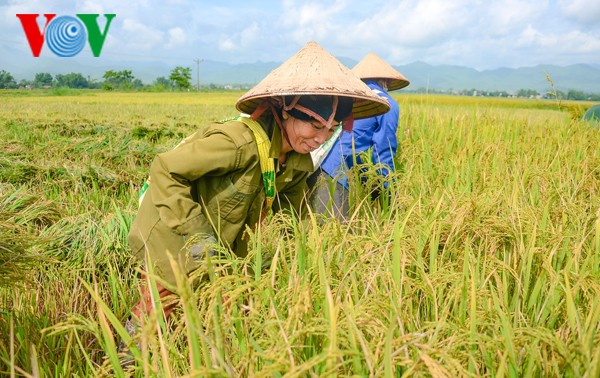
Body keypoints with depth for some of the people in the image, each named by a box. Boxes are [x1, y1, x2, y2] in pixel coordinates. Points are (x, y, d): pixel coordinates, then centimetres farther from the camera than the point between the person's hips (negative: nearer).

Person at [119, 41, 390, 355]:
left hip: (223, 242, 7)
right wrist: (196, 233, -30)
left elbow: (293, 210, 10)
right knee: (157, 308, 4)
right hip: (172, 234, -7)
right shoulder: (241, 142, -34)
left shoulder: (298, 159, -7)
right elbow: (164, 170, -28)